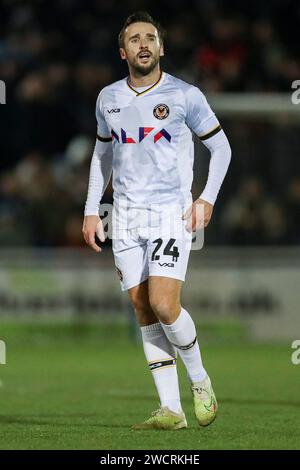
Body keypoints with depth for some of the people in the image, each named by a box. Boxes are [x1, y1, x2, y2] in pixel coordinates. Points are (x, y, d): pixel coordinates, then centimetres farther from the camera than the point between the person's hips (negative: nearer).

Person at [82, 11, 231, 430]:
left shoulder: (185, 96, -4)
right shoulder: (108, 98, 9)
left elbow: (221, 147, 5)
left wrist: (208, 198, -5)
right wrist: (92, 210, 15)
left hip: (172, 212, -4)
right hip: (126, 215, 4)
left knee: (163, 305, -18)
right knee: (144, 312, -1)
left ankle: (200, 380, 7)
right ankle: (170, 410, 2)